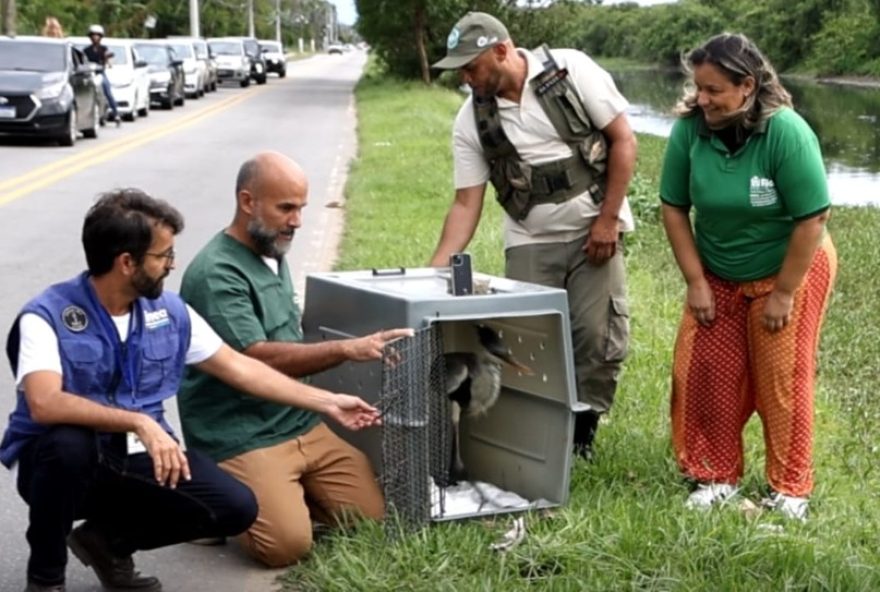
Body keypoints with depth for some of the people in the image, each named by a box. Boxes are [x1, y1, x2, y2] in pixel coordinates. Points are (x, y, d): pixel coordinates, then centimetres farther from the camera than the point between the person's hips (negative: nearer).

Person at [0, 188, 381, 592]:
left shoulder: (168, 311, 0)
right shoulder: (48, 316, -17)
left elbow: (239, 368, 8)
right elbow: (44, 405, -32)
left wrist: (328, 403, 8)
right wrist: (141, 423, -38)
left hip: (137, 458, 5)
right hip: (63, 461, -4)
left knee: (235, 508, -14)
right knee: (69, 443, -39)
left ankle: (109, 540, 9)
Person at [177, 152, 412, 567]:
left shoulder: (273, 255, 12)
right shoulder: (216, 274, -17)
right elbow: (258, 360, -25)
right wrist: (347, 349, -29)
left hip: (302, 425, 8)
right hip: (240, 439, -8)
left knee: (371, 515, -3)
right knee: (289, 544, -22)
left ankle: (278, 492, 16)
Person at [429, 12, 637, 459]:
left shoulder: (571, 70, -12)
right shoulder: (471, 121, -3)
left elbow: (623, 140, -8)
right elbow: (466, 203, -2)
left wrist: (607, 219, -11)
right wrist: (435, 270, -13)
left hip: (594, 231, -2)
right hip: (530, 241, 3)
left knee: (598, 336, -6)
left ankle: (582, 430, 10)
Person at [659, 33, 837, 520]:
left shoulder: (786, 132, -26)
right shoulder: (689, 128, -18)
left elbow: (812, 219, -22)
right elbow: (674, 208, -7)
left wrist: (783, 294, -17)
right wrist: (696, 282, -8)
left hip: (789, 271, -3)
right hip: (717, 275, 4)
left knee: (781, 381, 1)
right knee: (707, 375, 3)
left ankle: (790, 490, 14)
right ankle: (717, 476, 18)